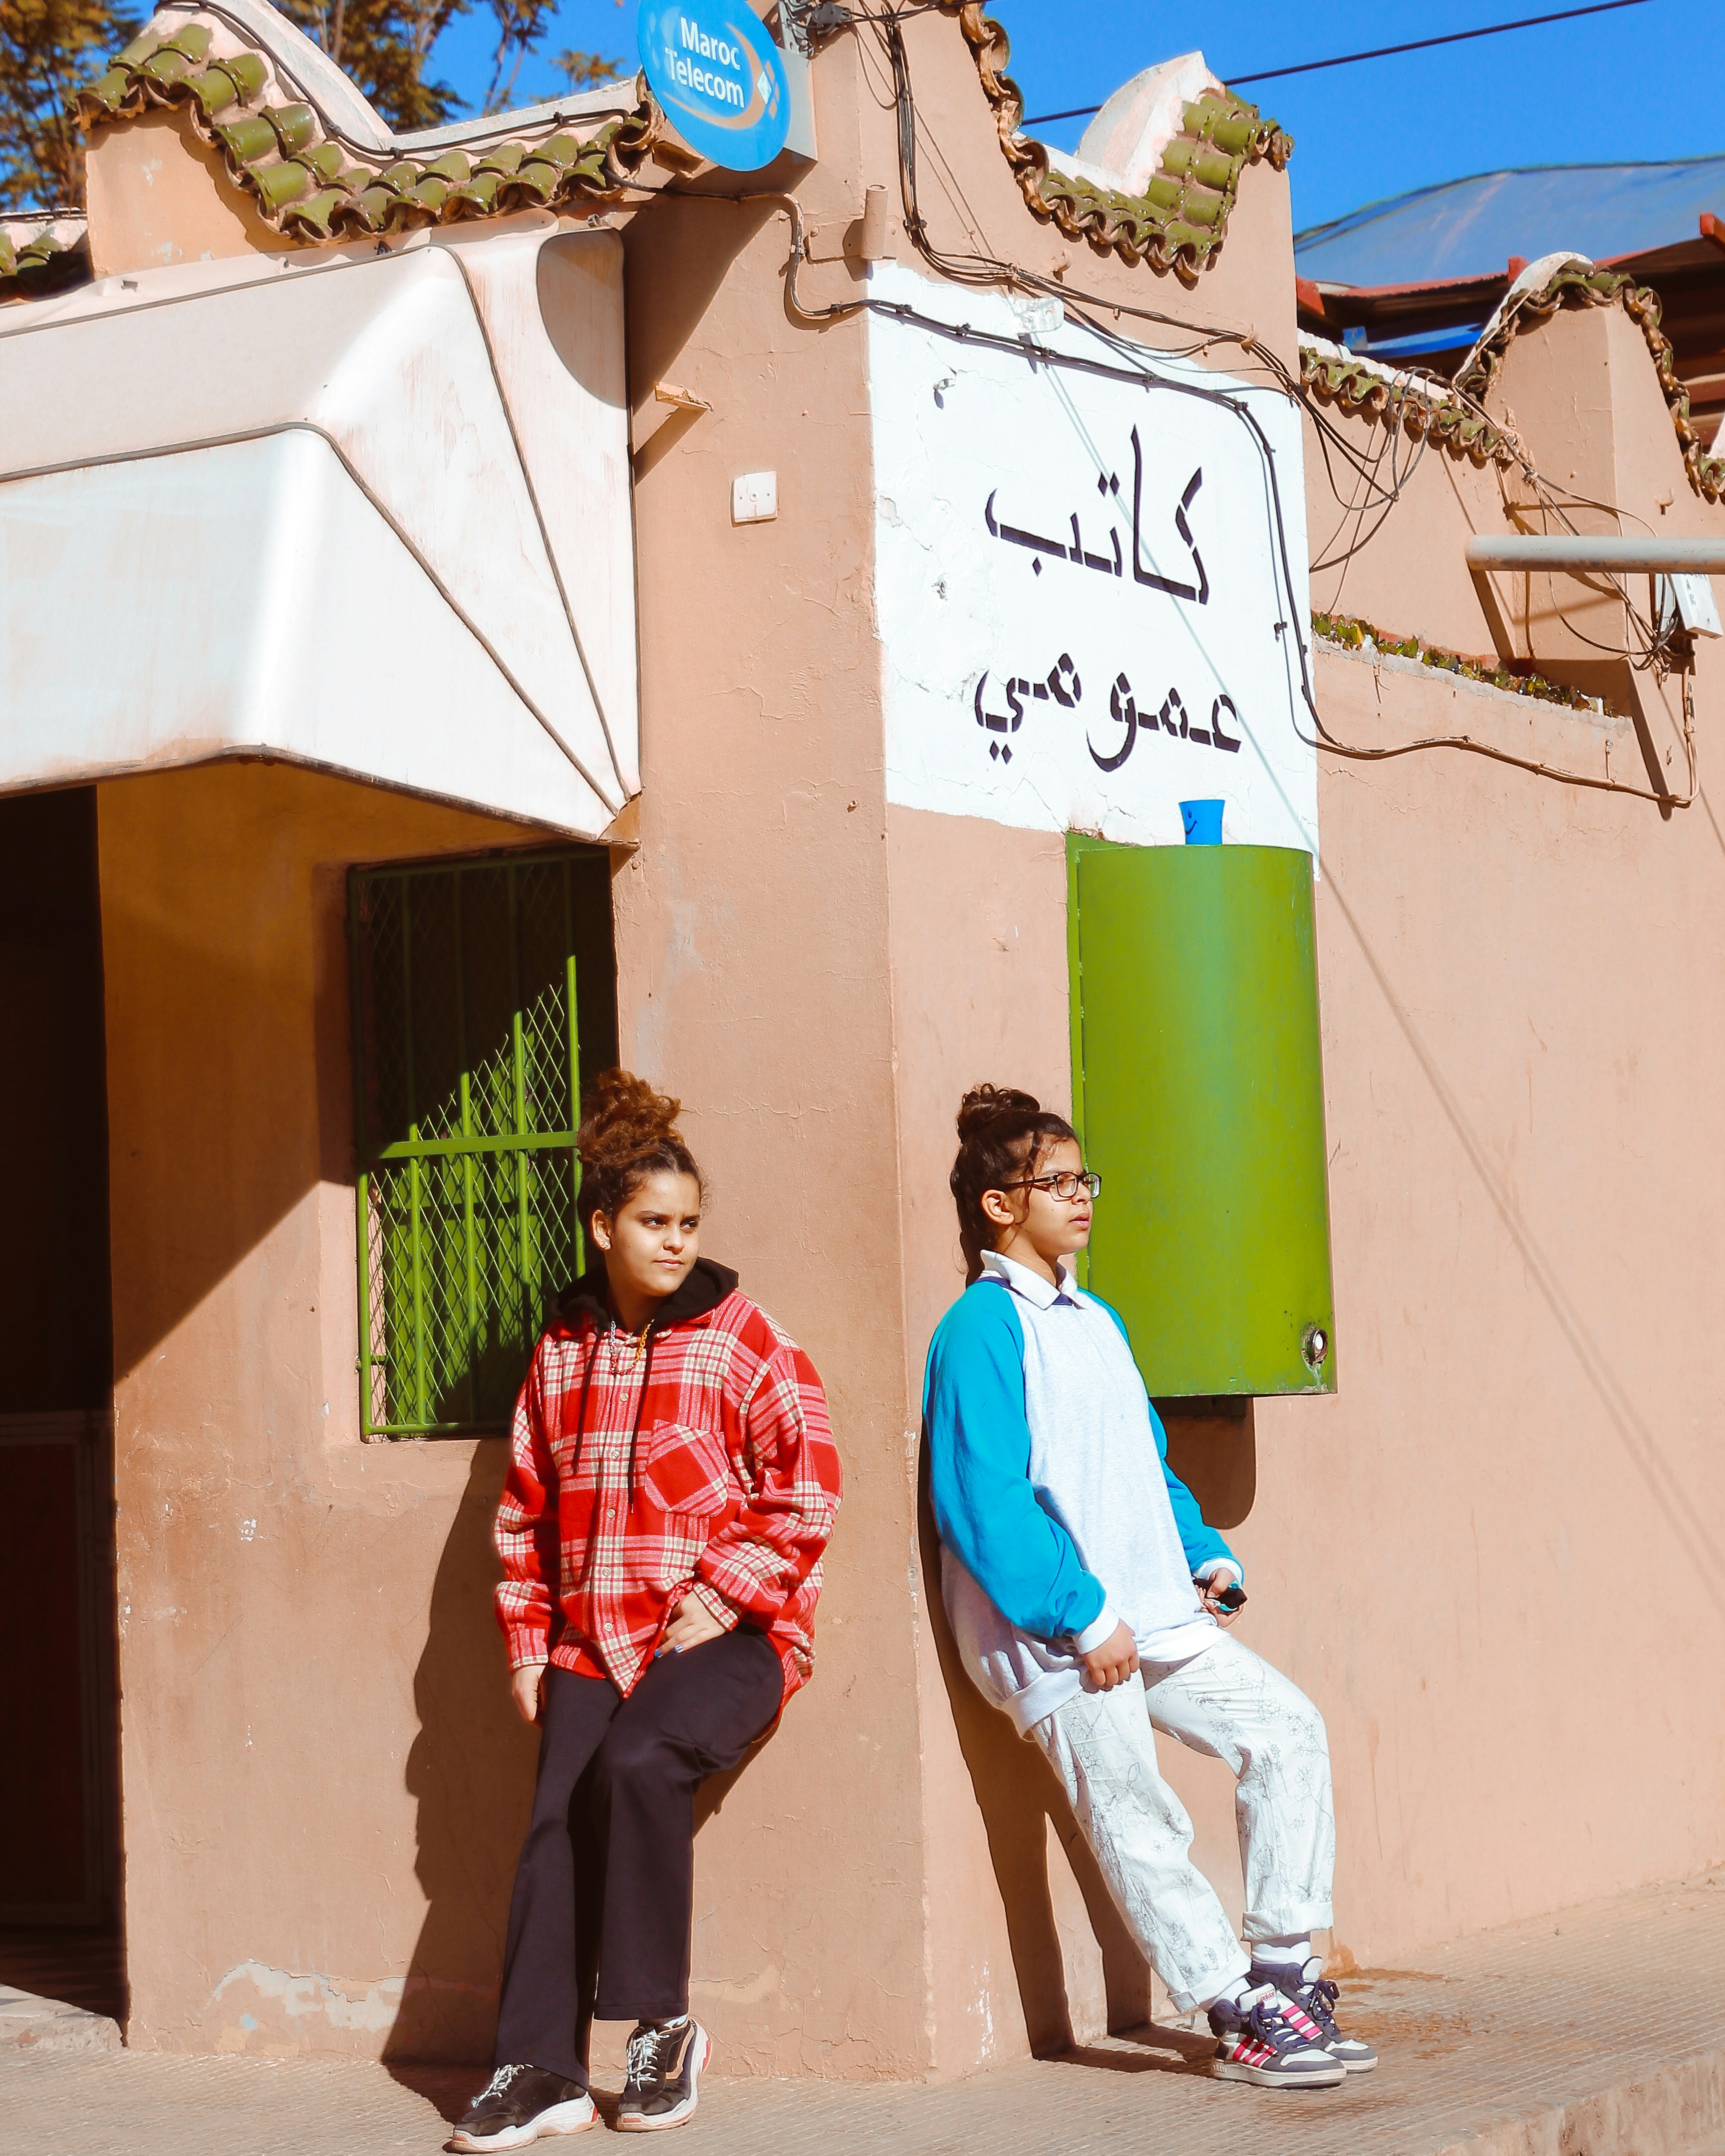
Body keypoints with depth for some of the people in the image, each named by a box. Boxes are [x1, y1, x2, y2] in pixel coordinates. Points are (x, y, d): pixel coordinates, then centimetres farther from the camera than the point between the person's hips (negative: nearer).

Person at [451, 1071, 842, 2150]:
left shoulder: (744, 1341, 0)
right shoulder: (562, 1352, 13)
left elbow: (810, 1485, -5)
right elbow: (526, 1506, 19)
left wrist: (726, 1597, -11)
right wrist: (528, 1636, 11)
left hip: (725, 1633, -4)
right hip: (593, 1643, 4)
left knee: (639, 1761, -28)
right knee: (559, 1821, -12)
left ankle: (663, 2024, -12)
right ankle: (542, 2069, -5)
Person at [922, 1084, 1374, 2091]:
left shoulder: (1095, 1321, 18)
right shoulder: (982, 1331, -10)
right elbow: (984, 1504, -18)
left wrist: (1207, 1553, 10)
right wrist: (1081, 1618, -20)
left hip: (1155, 1618, 9)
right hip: (1058, 1632, -8)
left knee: (1286, 1727, 1)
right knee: (1138, 1819, -7)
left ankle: (1285, 1967, 6)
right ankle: (1245, 2016, 1)